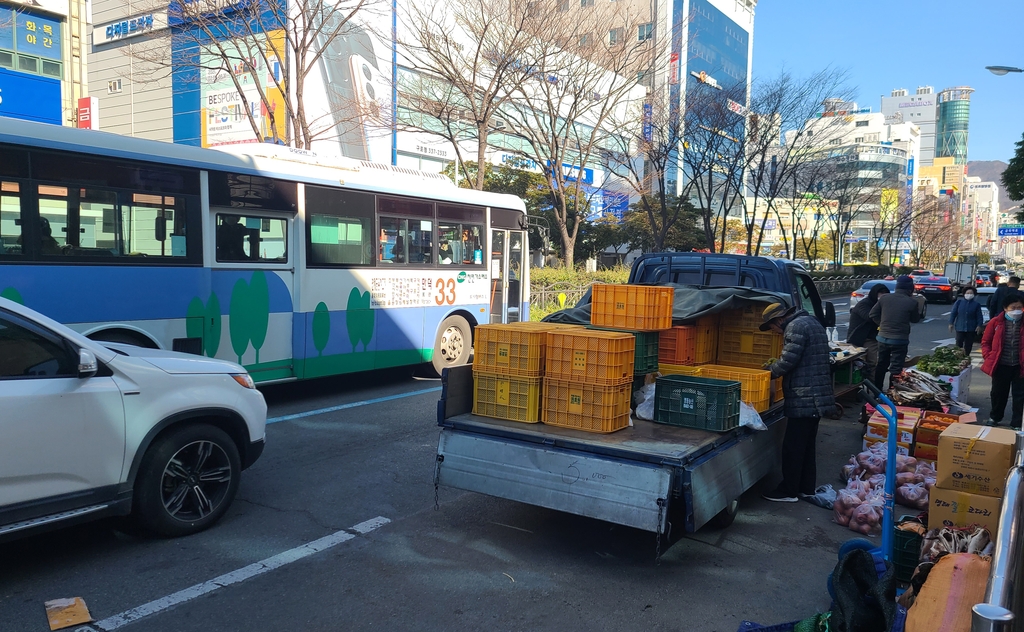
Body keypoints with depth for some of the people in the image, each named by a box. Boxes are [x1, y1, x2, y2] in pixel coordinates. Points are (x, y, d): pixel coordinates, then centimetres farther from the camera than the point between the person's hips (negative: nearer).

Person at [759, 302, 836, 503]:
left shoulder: (796, 326, -13)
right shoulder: (811, 322, 19)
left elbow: (787, 361, -19)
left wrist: (767, 372, -3)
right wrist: (775, 368, 16)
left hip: (804, 398, -10)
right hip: (816, 396, 10)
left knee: (793, 446, -2)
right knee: (807, 445, 17)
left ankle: (789, 491, 6)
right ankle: (806, 488, 24)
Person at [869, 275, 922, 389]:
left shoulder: (884, 297, -4)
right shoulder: (912, 302, -11)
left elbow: (872, 314, 2)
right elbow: (915, 319, 5)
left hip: (883, 337, 4)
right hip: (900, 340, -4)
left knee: (881, 365, 19)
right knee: (896, 369, 4)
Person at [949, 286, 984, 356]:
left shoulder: (977, 304, 5)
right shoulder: (959, 302, 5)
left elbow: (979, 316, 2)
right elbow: (953, 313, 4)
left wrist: (979, 326, -9)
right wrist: (951, 323, -2)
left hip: (971, 329, 1)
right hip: (960, 327, -1)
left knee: (968, 345, 7)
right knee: (959, 344, -3)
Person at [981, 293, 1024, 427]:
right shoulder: (996, 322, -4)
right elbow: (986, 342, 5)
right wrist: (989, 357, -5)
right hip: (1001, 365, 1)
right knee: (998, 393, 16)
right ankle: (995, 418, 35)